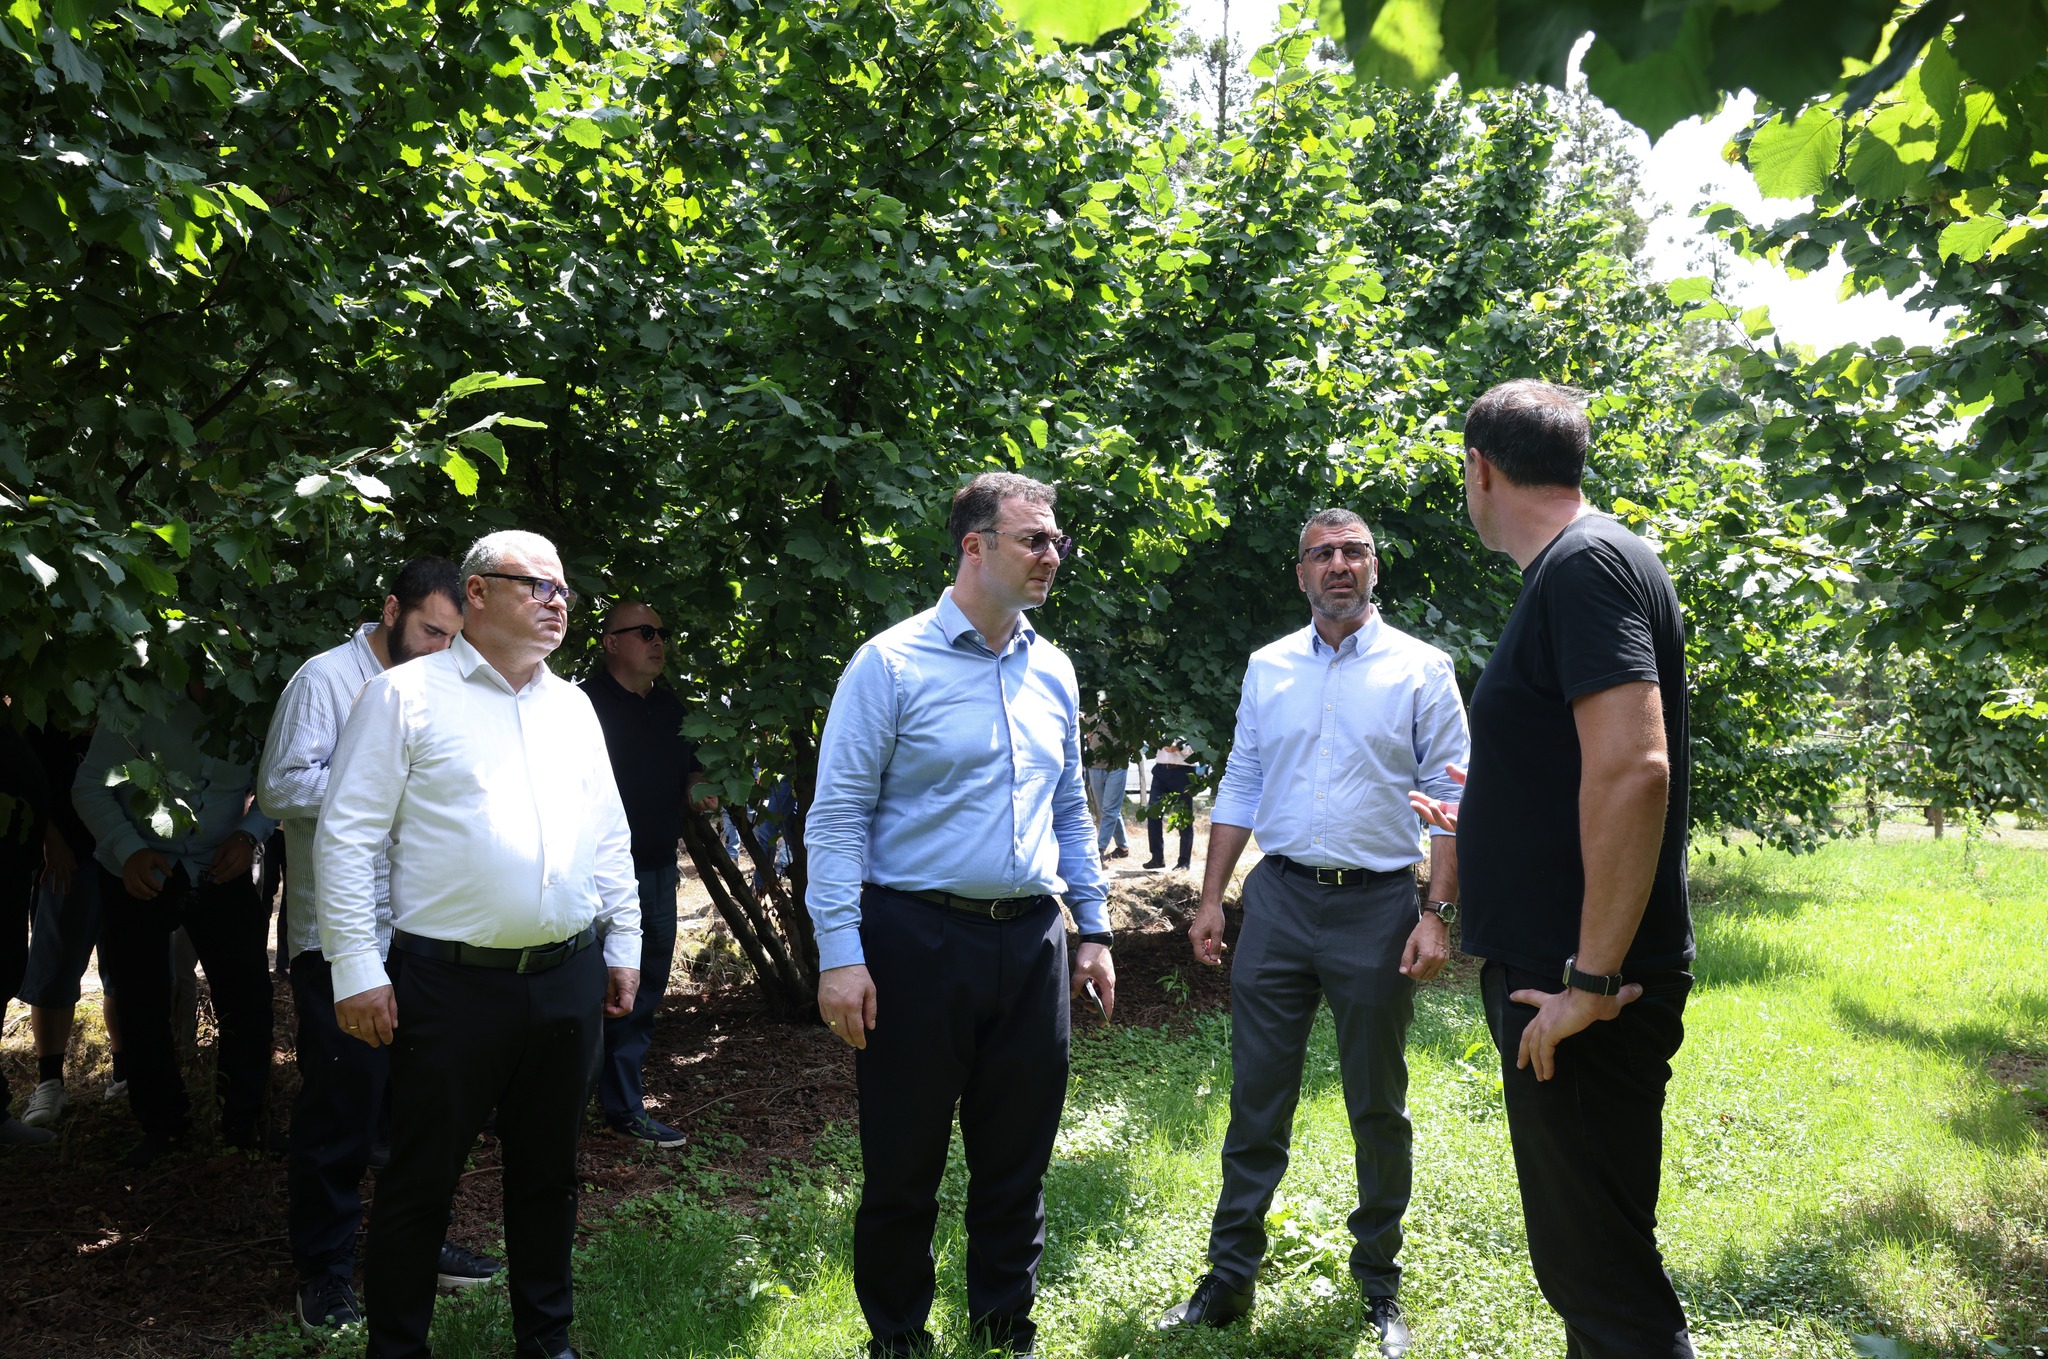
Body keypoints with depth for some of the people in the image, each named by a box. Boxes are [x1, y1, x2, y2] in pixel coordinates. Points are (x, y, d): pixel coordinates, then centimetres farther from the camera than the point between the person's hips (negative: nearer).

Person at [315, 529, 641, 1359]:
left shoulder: (573, 706, 13)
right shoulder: (406, 695, -4)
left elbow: (610, 838, 19)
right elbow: (347, 835, -7)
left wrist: (624, 946, 15)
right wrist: (355, 969, -11)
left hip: (569, 979, 5)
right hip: (454, 981, -5)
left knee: (548, 1173, 16)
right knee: (421, 1181, 5)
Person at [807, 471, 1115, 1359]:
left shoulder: (1052, 672, 11)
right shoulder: (892, 663, -7)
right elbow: (838, 813, -9)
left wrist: (1093, 928, 14)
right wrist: (839, 953, -15)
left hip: (1030, 944, 5)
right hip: (918, 941, -5)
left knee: (1017, 1160, 14)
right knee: (904, 1165, 6)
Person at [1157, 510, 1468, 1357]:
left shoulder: (1419, 669, -1)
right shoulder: (1268, 668, 9)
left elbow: (1451, 800, -2)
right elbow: (1240, 788, 13)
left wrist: (1436, 914, -10)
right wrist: (1212, 899, 8)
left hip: (1377, 906, -2)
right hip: (1279, 900, 3)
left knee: (1378, 1107, 8)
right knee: (1256, 1097, 6)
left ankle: (1380, 1287, 22)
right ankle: (1229, 1279, 16)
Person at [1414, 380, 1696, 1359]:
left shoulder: (1587, 562, -15)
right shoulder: (1570, 567, 16)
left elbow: (1632, 768, -26)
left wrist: (1593, 980, -24)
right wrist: (1487, 819, 37)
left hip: (1581, 999, -10)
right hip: (1556, 981, 10)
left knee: (1601, 1275, -2)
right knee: (1583, 1253, 19)